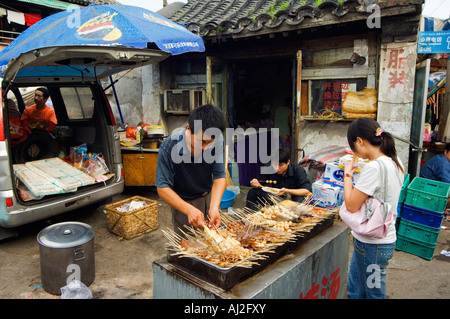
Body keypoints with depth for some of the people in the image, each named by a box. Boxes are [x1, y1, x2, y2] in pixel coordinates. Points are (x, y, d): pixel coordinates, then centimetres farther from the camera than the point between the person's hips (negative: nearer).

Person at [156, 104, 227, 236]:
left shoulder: (217, 141, -21)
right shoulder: (169, 147, -29)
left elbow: (219, 177, -16)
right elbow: (162, 188, -25)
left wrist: (214, 207, -33)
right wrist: (189, 210, -38)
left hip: (209, 197, 3)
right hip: (182, 201, -3)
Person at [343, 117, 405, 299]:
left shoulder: (373, 168, -25)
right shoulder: (395, 162, 4)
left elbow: (351, 205, -21)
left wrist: (347, 175, -10)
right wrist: (357, 174, 8)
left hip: (372, 245, -9)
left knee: (373, 293, 10)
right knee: (353, 290, 22)